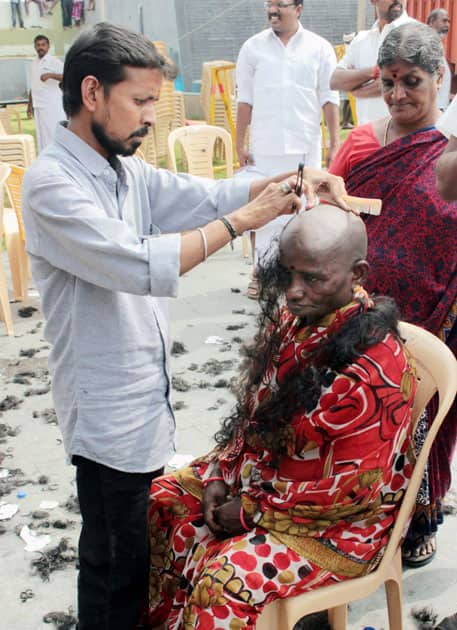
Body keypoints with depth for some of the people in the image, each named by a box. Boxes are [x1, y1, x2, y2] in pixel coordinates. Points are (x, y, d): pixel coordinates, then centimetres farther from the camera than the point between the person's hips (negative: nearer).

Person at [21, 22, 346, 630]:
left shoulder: (127, 170, 6)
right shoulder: (51, 183, -21)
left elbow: (206, 195, 2)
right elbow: (143, 266, -31)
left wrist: (298, 180, -13)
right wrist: (241, 220, -25)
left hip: (146, 397, 9)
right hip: (109, 412, -8)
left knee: (139, 540, 24)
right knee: (117, 563, 9)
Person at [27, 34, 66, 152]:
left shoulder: (54, 61, -5)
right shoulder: (33, 63, 15)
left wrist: (50, 75, -31)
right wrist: (30, 105, 18)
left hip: (53, 106, -7)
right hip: (38, 106, 7)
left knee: (56, 133, -7)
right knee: (41, 135, 8)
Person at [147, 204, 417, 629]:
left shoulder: (374, 366, -28)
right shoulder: (289, 320, -4)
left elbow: (356, 489, -25)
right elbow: (252, 412, 10)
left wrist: (253, 513, -18)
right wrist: (221, 475, -3)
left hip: (338, 521, -8)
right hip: (259, 476, 8)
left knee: (226, 580, -27)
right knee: (159, 501, 5)